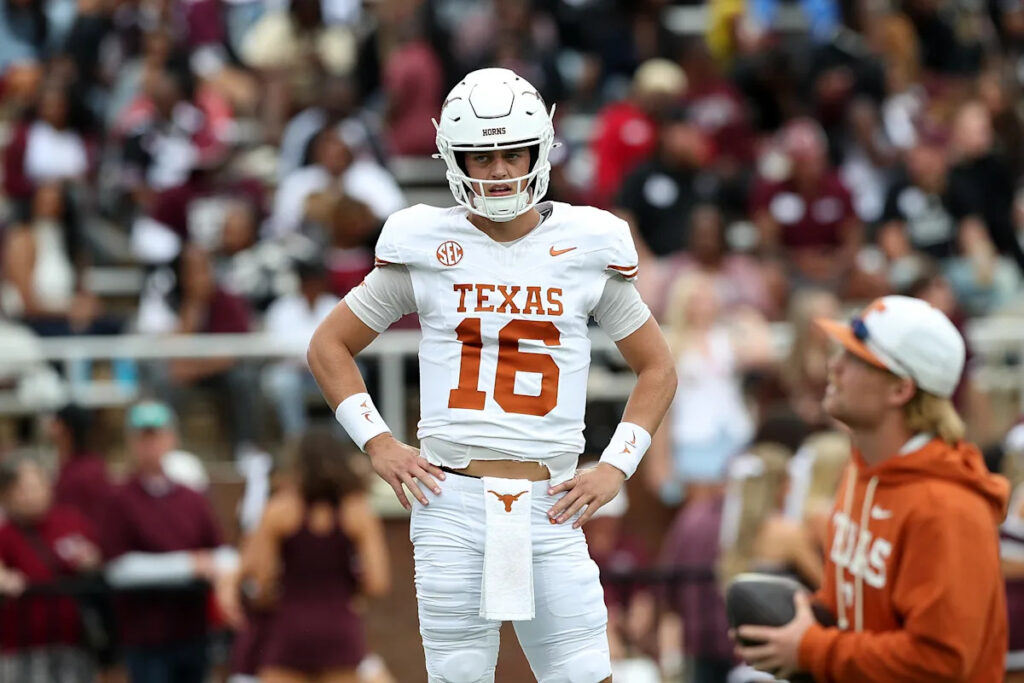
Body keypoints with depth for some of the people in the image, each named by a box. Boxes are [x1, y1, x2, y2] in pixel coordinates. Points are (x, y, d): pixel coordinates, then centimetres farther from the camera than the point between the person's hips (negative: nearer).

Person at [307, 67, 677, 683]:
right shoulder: (426, 248, 4)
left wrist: (615, 469, 4)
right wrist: (377, 442, 3)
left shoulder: (587, 249, 6)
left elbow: (657, 368, 15)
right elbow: (329, 347, 14)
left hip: (549, 511, 1)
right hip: (452, 503, 0)